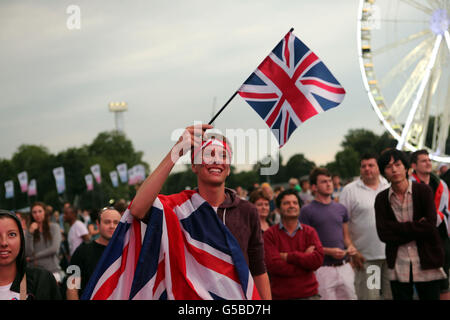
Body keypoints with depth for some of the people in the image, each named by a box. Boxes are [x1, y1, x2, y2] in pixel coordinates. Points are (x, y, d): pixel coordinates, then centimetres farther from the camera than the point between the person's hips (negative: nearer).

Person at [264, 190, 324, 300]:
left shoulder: (310, 232, 7)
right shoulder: (270, 234, -1)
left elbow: (318, 259, -7)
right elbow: (273, 265, -12)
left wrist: (287, 256, -9)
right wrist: (304, 257, -8)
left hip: (309, 294, 2)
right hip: (280, 295, -2)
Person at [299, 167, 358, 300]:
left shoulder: (341, 209, 13)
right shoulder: (307, 211, -3)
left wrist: (350, 247, -2)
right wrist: (329, 251, -17)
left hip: (344, 267, 5)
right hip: (323, 268, -5)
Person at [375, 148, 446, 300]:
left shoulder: (423, 191, -2)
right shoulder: (381, 199, 3)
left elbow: (430, 227, -12)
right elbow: (383, 234, -7)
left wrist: (399, 228, -10)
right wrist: (416, 227, -10)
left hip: (427, 264, -1)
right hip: (398, 267, 2)